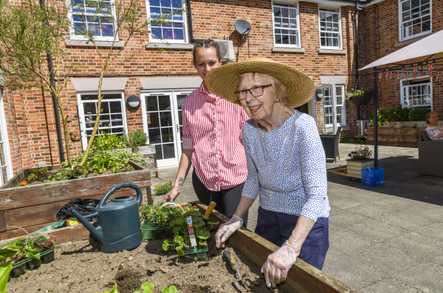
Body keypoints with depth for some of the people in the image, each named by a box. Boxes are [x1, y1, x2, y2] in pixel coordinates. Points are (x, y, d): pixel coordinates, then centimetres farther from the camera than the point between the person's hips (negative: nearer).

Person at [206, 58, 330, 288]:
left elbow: (317, 194, -27)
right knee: (261, 282, 20)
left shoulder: (302, 125, -25)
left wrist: (291, 248, -34)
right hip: (267, 218, 6)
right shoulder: (249, 129, -7)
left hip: (306, 222, -5)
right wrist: (236, 219, 0)